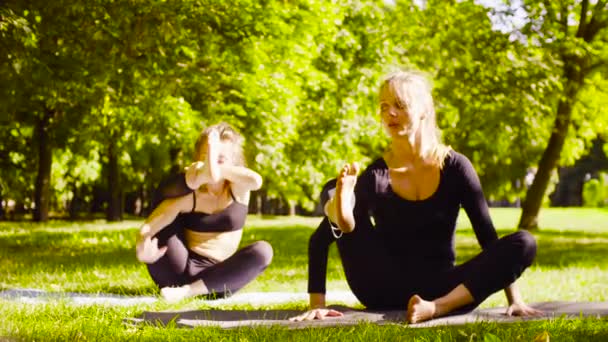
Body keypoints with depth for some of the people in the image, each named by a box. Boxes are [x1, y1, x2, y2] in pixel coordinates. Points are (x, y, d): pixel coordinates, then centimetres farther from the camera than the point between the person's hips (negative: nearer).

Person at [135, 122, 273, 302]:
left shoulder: (237, 187, 0)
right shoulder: (189, 195, -6)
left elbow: (256, 181, -26)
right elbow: (148, 227, -19)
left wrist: (217, 169, -28)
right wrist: (142, 244, -42)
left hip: (215, 277, 1)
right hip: (178, 271, -1)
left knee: (262, 251, -28)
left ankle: (187, 291, -30)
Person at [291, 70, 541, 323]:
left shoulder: (454, 167, -2)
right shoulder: (376, 176, -6)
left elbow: (488, 236, 0)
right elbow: (319, 240, -10)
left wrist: (514, 299, -7)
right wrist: (317, 304, -19)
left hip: (440, 288, 1)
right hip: (384, 292, -1)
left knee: (524, 244, -21)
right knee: (332, 190, -12)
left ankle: (438, 307, -39)